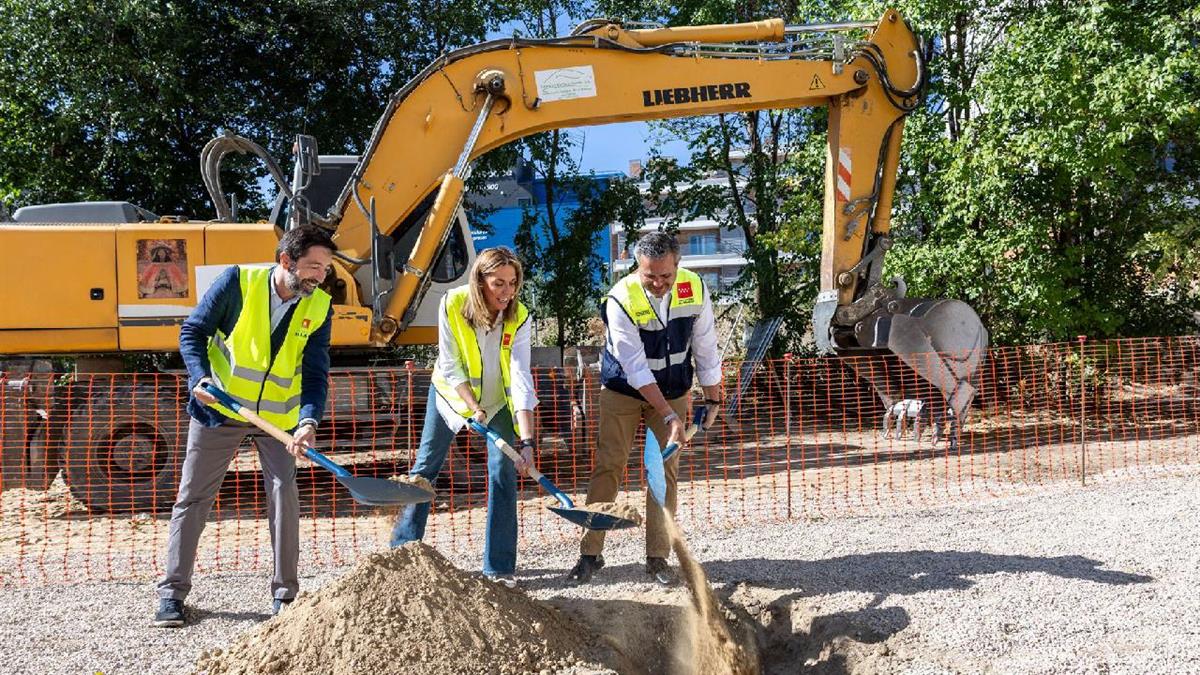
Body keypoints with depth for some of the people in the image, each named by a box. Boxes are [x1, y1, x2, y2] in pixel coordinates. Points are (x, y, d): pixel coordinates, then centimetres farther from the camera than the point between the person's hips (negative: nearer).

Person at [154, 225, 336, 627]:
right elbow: (193, 331, -8)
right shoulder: (239, 282, -15)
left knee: (284, 495, -7)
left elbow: (315, 372, -10)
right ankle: (172, 591, 15)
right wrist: (200, 377, -24)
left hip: (278, 415, 1)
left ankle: (285, 594, 5)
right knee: (193, 497, 4)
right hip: (219, 408, -1)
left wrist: (309, 421, -27)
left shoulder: (319, 308, -8)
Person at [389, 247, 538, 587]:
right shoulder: (452, 304, -27)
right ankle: (402, 549, 21)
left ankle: (499, 567, -3)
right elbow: (450, 367, -20)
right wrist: (474, 408, -29)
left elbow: (521, 379, -33)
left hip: (497, 399, 0)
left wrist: (527, 440, -41)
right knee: (425, 468, 5)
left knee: (503, 474, -10)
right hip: (451, 392, 1)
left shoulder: (518, 317, -26)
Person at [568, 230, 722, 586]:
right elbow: (636, 369, -28)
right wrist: (670, 417, -30)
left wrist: (713, 399, 0)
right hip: (623, 388, -2)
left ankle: (658, 557, 8)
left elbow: (705, 347, -4)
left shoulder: (695, 289, -17)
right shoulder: (621, 299, -27)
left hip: (672, 390, 3)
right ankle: (590, 553, 4)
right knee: (607, 466, -4)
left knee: (665, 470, 1)